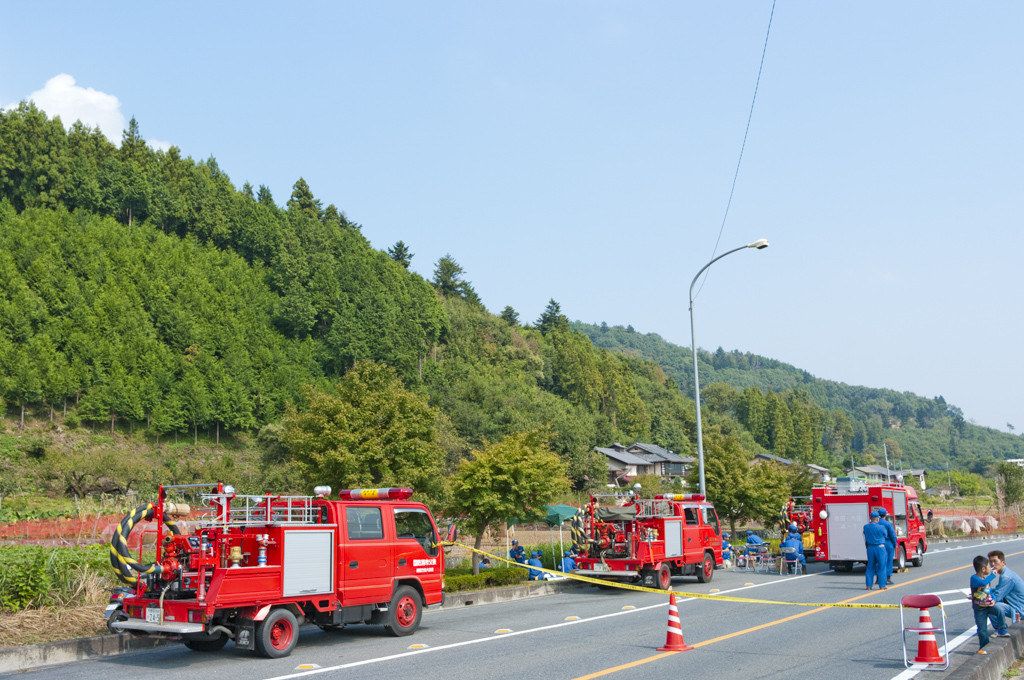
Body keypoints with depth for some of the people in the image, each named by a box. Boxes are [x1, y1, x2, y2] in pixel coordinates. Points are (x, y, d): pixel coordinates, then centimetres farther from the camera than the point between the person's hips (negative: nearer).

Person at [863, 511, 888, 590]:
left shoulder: (866, 527, -4)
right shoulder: (881, 528, -15)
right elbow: (885, 535, 2)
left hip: (870, 548, 4)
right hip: (880, 548, -4)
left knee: (870, 567, 12)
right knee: (881, 567, 6)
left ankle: (869, 585, 11)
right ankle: (882, 585, 9)